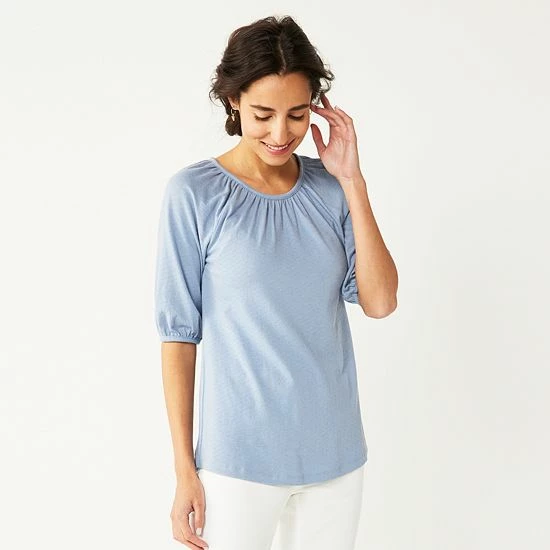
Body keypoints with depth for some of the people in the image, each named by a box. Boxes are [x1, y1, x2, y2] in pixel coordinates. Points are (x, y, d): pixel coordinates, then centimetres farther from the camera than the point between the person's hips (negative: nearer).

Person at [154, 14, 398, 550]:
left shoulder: (329, 187, 2)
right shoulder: (194, 193, -9)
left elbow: (379, 302, -4)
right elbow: (179, 333, -7)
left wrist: (353, 182, -9)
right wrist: (184, 469, -7)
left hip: (335, 449, 4)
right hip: (240, 458, -3)